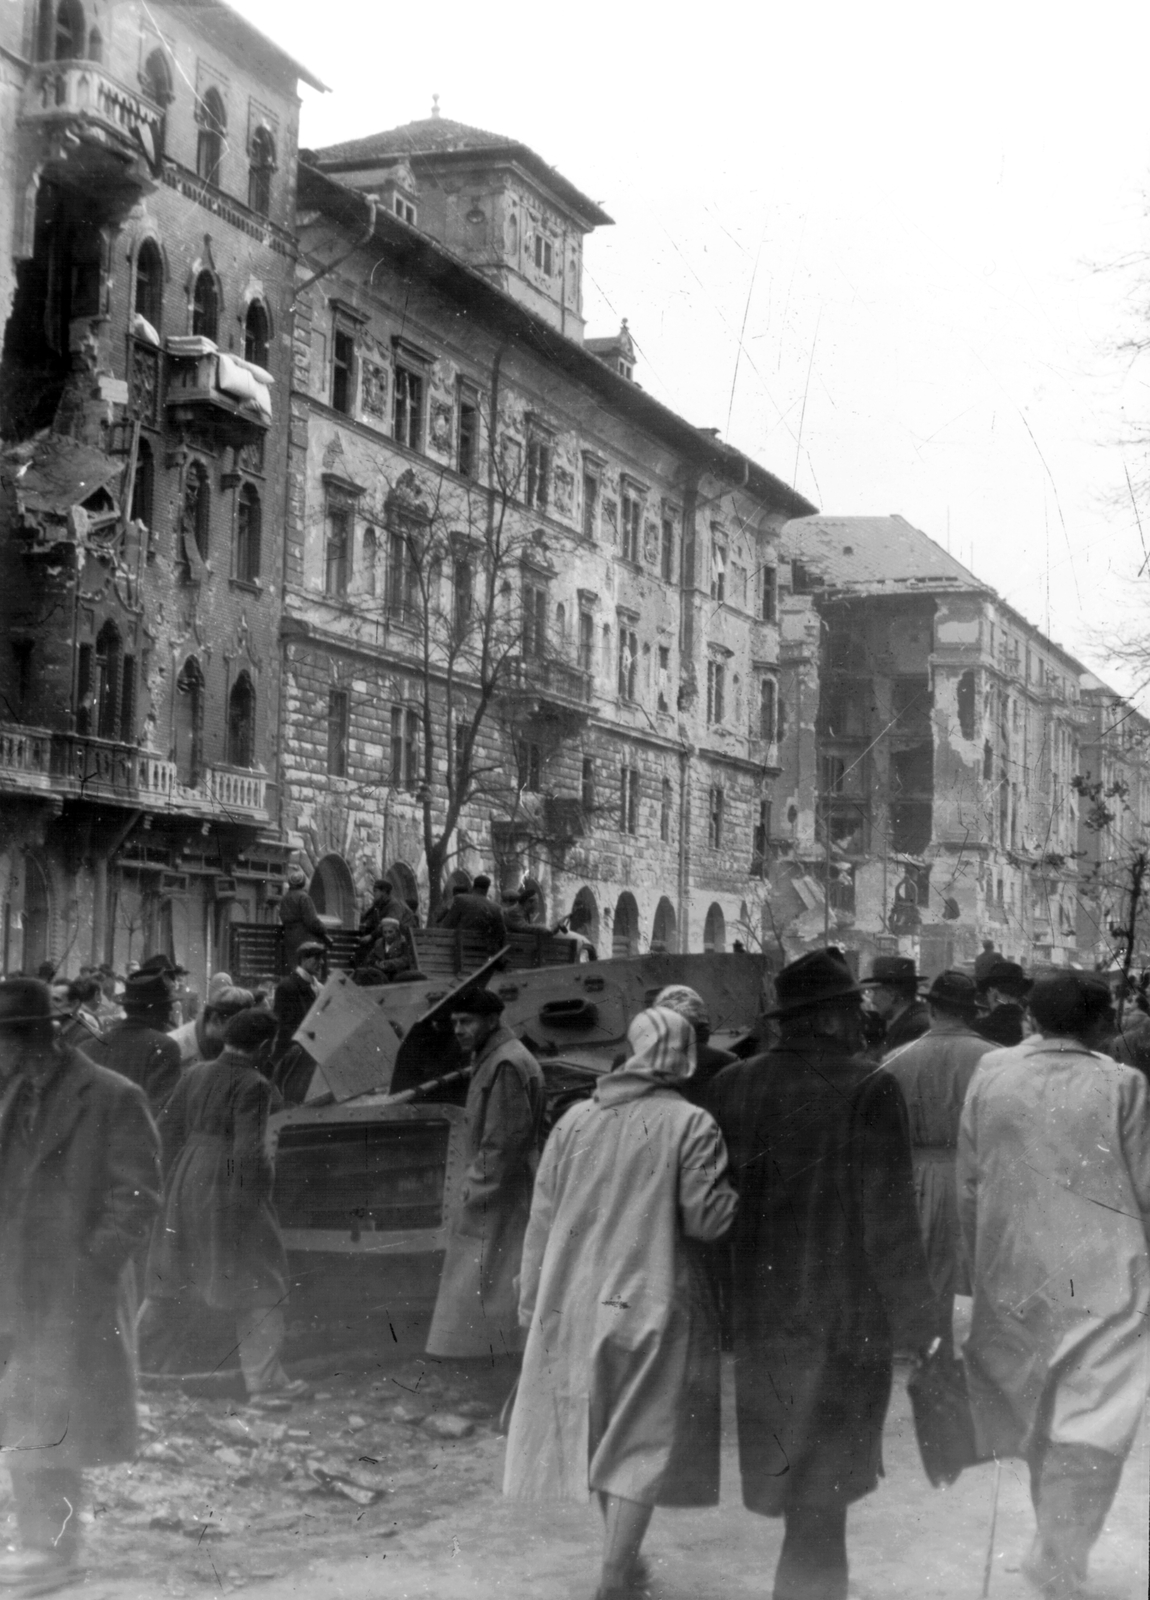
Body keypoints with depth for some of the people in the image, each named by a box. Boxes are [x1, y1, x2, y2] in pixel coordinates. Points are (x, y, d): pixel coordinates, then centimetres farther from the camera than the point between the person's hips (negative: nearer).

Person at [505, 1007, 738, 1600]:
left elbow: (542, 1218, 5)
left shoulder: (575, 1120, 3)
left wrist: (532, 1298, 12)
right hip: (654, 1304, -4)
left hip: (575, 1301, 4)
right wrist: (735, 1188, 6)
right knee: (642, 1440, 3)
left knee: (598, 1432, 18)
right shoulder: (691, 1124, -10)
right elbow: (705, 1218, -14)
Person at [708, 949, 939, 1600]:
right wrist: (918, 1320, -9)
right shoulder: (869, 1089, -15)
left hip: (758, 1318, 5)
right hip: (843, 1323, -5)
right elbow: (889, 1217, -16)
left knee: (791, 1483, 20)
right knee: (821, 1499, 5)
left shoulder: (731, 1085, 0)